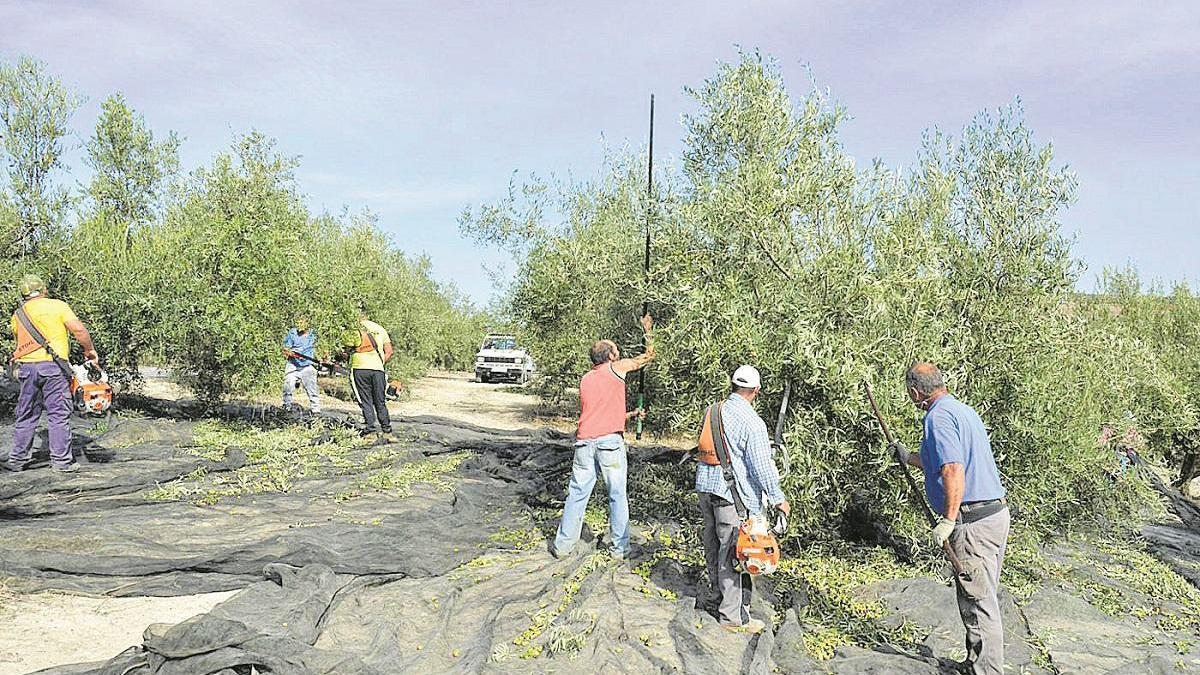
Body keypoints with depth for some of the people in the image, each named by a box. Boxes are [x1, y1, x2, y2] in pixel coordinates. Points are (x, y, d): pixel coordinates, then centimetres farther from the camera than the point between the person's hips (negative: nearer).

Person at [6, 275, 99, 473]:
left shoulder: (18, 314, 13)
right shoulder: (58, 306, 1)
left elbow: (21, 342, 16)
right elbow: (79, 330, -9)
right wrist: (90, 351, 2)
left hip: (26, 367, 4)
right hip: (53, 365, -4)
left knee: (26, 416, 13)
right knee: (59, 414, -1)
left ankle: (17, 460, 18)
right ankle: (61, 461, 0)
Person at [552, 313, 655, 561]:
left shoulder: (585, 380, 20)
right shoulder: (616, 367, 4)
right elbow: (649, 356, 13)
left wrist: (631, 414, 33)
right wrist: (647, 330, 27)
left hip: (584, 442, 5)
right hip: (610, 441, -4)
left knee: (577, 494, 10)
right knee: (617, 496, 6)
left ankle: (563, 545, 15)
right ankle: (619, 548, 13)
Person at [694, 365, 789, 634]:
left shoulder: (711, 411, 5)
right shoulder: (752, 422, -17)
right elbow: (762, 467, -16)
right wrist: (778, 498, -4)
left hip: (706, 486, 7)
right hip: (733, 495, -7)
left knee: (714, 546, 20)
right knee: (733, 554, 0)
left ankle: (716, 596, 37)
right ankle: (733, 616, 7)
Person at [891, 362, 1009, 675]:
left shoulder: (938, 417, -14)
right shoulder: (965, 410, 16)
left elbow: (954, 471, -26)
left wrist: (948, 521, -24)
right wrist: (909, 458, 38)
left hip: (973, 522, -10)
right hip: (996, 512, 10)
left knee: (978, 602, -3)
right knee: (983, 597, 19)